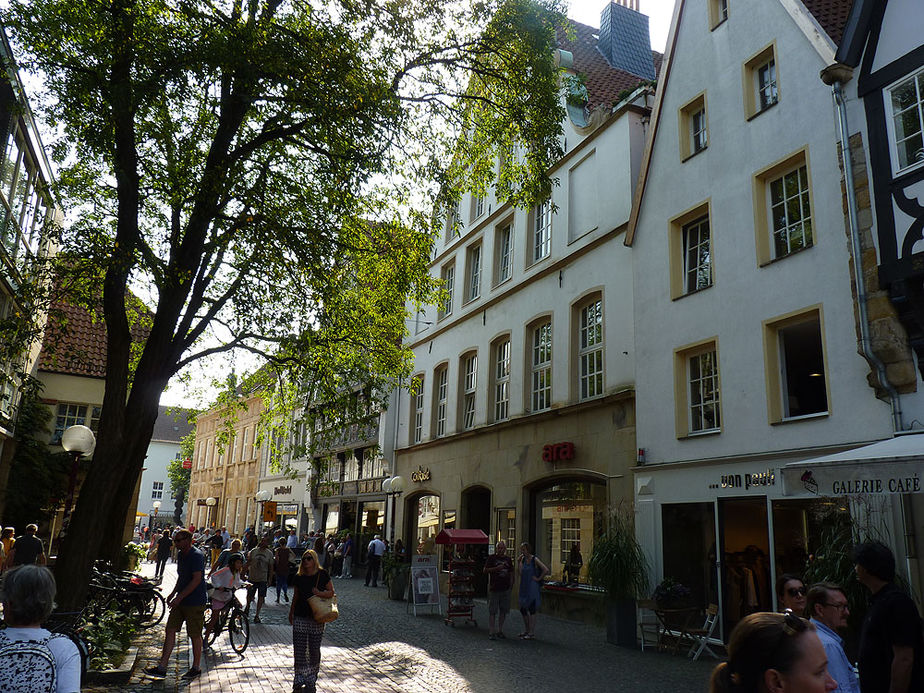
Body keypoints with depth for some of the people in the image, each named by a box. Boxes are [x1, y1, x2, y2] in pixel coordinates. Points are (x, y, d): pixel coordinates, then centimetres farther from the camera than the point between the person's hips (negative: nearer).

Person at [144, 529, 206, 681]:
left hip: (195, 602, -9)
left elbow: (197, 580, -23)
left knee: (195, 635, 3)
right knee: (170, 630, 6)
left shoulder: (196, 556, -18)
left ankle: (196, 668, 16)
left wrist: (179, 597, -22)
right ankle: (162, 667, 13)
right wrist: (173, 593, 14)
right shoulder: (180, 555, 12)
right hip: (180, 601, 9)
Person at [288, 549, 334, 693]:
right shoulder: (299, 577, 3)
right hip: (300, 618, 2)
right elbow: (296, 596, 16)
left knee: (314, 650, 6)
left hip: (317, 619, -2)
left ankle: (311, 681, 20)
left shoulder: (322, 575, -6)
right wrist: (291, 613, 21)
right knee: (299, 650, 1)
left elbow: (331, 592, -1)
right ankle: (299, 681, 11)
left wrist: (320, 593, -19)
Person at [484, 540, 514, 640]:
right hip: (494, 588, -4)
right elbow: (485, 570, -4)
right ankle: (491, 632, 2)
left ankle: (500, 631, 20)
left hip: (505, 588, 5)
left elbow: (511, 573, 19)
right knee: (492, 611, -3)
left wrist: (511, 584, 10)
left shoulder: (508, 559, 13)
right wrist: (496, 568, -16)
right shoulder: (491, 558, 0)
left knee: (503, 610, 9)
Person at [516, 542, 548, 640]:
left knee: (531, 609, -2)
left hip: (532, 587, -7)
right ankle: (526, 630, 27)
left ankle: (532, 633, 6)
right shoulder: (523, 559, 8)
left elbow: (546, 570, -18)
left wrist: (538, 578, -12)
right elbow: (521, 573, 12)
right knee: (522, 609, 12)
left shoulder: (535, 560, -12)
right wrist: (520, 561, 4)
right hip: (524, 587, 7)